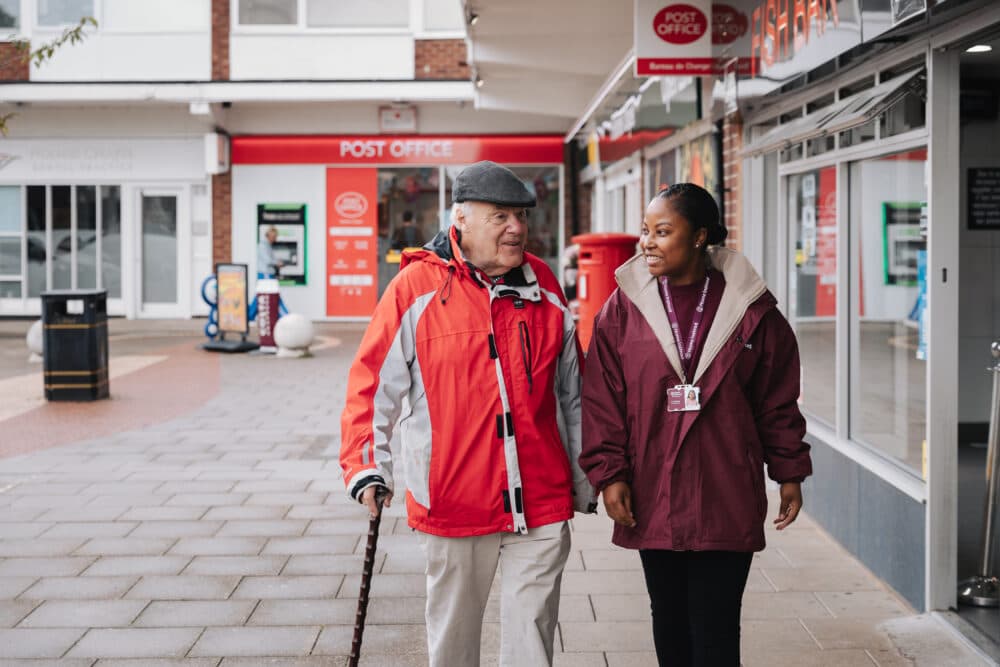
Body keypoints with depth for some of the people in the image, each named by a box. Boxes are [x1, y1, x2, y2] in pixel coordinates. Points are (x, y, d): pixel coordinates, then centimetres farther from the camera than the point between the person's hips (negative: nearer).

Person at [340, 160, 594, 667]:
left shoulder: (545, 289, 6)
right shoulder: (416, 288, -5)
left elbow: (572, 394, 13)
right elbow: (372, 384, -3)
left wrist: (584, 483, 17)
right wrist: (365, 467, -12)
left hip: (542, 503, 2)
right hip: (452, 503, -2)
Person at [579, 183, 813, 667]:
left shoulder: (750, 307, -1)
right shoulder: (624, 307, 1)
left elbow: (778, 400, 6)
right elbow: (602, 400, 0)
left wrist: (789, 473, 7)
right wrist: (609, 473, -6)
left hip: (726, 502, -2)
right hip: (652, 500, 2)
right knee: (669, 622, 15)